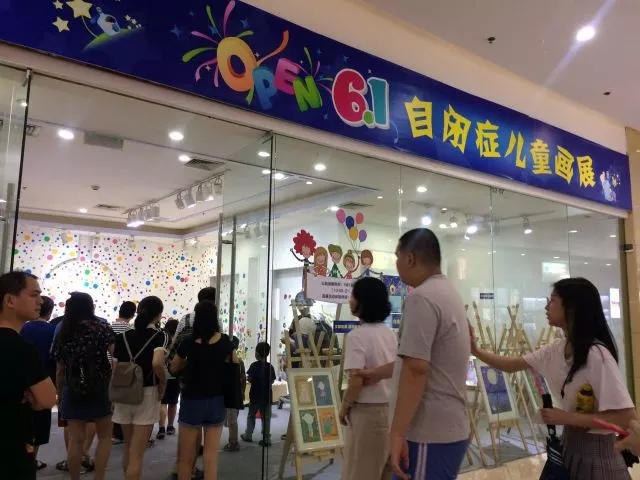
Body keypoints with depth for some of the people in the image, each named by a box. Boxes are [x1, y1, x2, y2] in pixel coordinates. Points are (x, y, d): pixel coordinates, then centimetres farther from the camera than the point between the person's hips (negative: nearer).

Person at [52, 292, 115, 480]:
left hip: (72, 391, 3)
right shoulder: (101, 327, -5)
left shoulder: (63, 333, 5)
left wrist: (59, 394, 19)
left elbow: (60, 369, 8)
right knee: (105, 437, 12)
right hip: (98, 390, -3)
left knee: (76, 439, 9)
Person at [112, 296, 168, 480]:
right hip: (146, 394, -4)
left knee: (128, 448, 23)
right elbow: (157, 363, -26)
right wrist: (163, 383, -8)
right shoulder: (160, 336, -9)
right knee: (137, 453, 3)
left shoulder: (123, 336, 4)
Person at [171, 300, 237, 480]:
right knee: (211, 456, 7)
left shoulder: (189, 343, -11)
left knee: (186, 457, 12)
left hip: (192, 402, -2)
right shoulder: (225, 341, -5)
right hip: (216, 402, 2)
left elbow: (173, 368, 6)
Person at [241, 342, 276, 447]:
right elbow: (272, 381, 2)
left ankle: (248, 435, 22)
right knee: (266, 417, 7)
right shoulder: (270, 366, -2)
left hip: (255, 395, -2)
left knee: (251, 415, 16)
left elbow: (250, 379, -16)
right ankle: (266, 438, 5)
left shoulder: (254, 365, -12)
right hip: (267, 396, 2)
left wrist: (247, 378, 5)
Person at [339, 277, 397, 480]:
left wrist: (344, 408, -7)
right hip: (392, 409, 7)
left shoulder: (358, 335, -17)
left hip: (367, 412, -7)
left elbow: (356, 382, -22)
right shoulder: (390, 334, 6)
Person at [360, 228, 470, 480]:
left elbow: (415, 369, -25)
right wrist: (376, 373, 33)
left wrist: (398, 433, -21)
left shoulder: (421, 297, -18)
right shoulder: (448, 293, 13)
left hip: (429, 434, -9)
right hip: (449, 428, 9)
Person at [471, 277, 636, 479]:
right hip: (569, 444, 7)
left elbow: (626, 418, -26)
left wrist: (565, 417, -23)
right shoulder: (557, 349, -1)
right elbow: (512, 365, 8)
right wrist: (475, 350, -2)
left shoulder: (597, 355, -24)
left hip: (596, 454, -7)